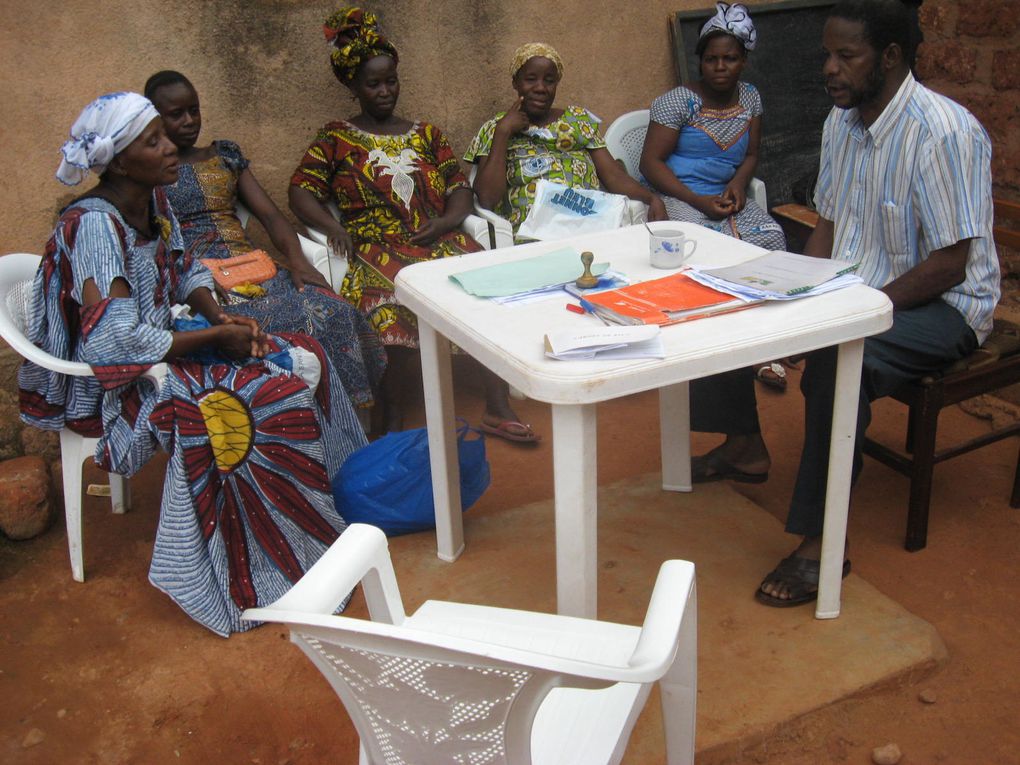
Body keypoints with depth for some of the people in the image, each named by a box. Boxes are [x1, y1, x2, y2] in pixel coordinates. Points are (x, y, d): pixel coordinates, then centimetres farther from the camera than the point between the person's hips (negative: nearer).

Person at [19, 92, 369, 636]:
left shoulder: (153, 200, 2)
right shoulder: (94, 225, -25)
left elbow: (184, 271, 16)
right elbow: (116, 342, -30)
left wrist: (219, 314, -6)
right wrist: (217, 337, -22)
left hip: (162, 341, 9)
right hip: (111, 384, -9)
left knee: (302, 360, -3)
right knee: (258, 404, -29)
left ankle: (335, 496, 9)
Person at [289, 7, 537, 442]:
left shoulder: (424, 133, 25)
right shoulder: (337, 138, 16)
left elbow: (459, 186, 18)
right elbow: (301, 193, 6)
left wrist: (450, 219, -5)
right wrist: (335, 228, -14)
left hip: (440, 239, 3)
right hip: (376, 247, -3)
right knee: (395, 297, -37)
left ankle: (498, 408, -24)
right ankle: (394, 427, -27)